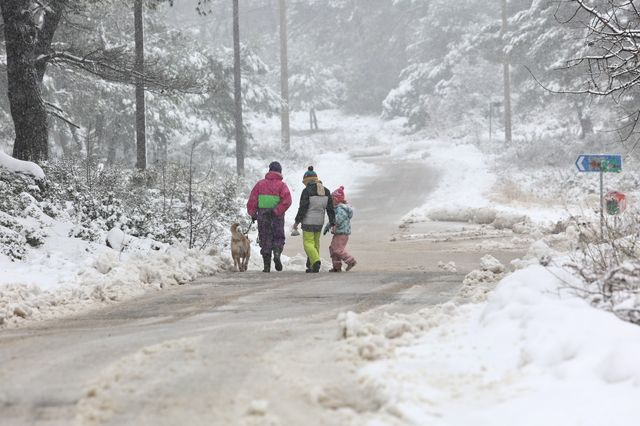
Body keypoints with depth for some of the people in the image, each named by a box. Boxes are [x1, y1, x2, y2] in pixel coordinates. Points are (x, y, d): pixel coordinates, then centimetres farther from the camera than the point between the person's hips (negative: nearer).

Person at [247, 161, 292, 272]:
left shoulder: (260, 184, 5)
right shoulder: (282, 185, -1)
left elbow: (252, 199, 0)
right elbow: (287, 201, -15)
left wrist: (252, 213, 3)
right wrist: (277, 211, -14)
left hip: (262, 216, 1)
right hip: (277, 217, -1)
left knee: (265, 239, 7)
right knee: (278, 237, 13)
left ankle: (267, 266, 2)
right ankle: (277, 253, -16)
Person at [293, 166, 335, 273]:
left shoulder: (307, 191, -12)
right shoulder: (326, 191, 5)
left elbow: (303, 208, -14)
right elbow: (330, 209, 5)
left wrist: (297, 221, -6)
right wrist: (332, 224, 7)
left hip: (308, 221, -6)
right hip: (320, 222, 6)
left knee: (308, 243, -2)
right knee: (315, 243, 16)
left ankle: (316, 261, -23)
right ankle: (312, 266, 17)